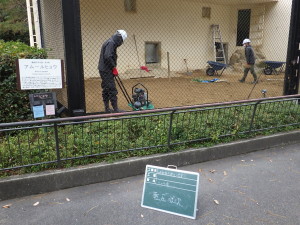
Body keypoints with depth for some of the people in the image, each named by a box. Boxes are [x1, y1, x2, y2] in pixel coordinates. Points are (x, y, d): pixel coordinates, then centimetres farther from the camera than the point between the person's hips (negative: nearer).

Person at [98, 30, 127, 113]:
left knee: (106, 90, 13)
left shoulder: (109, 42, 18)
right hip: (106, 71, -11)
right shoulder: (111, 43, -14)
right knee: (112, 90, -7)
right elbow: (108, 57, -26)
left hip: (104, 70, 11)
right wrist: (114, 68, -16)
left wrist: (113, 68, 16)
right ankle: (115, 109, -2)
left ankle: (107, 108, 20)